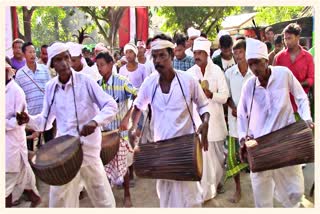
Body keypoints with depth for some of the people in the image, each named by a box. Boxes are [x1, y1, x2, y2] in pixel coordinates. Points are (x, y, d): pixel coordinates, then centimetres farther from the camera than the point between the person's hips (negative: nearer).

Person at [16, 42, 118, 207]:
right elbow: (46, 119, 11)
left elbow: (111, 106, -13)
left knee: (101, 196, 12)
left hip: (88, 147, -4)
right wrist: (29, 120, -9)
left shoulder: (85, 81, -10)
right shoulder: (50, 87, 3)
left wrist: (95, 121, -30)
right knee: (58, 198, 15)